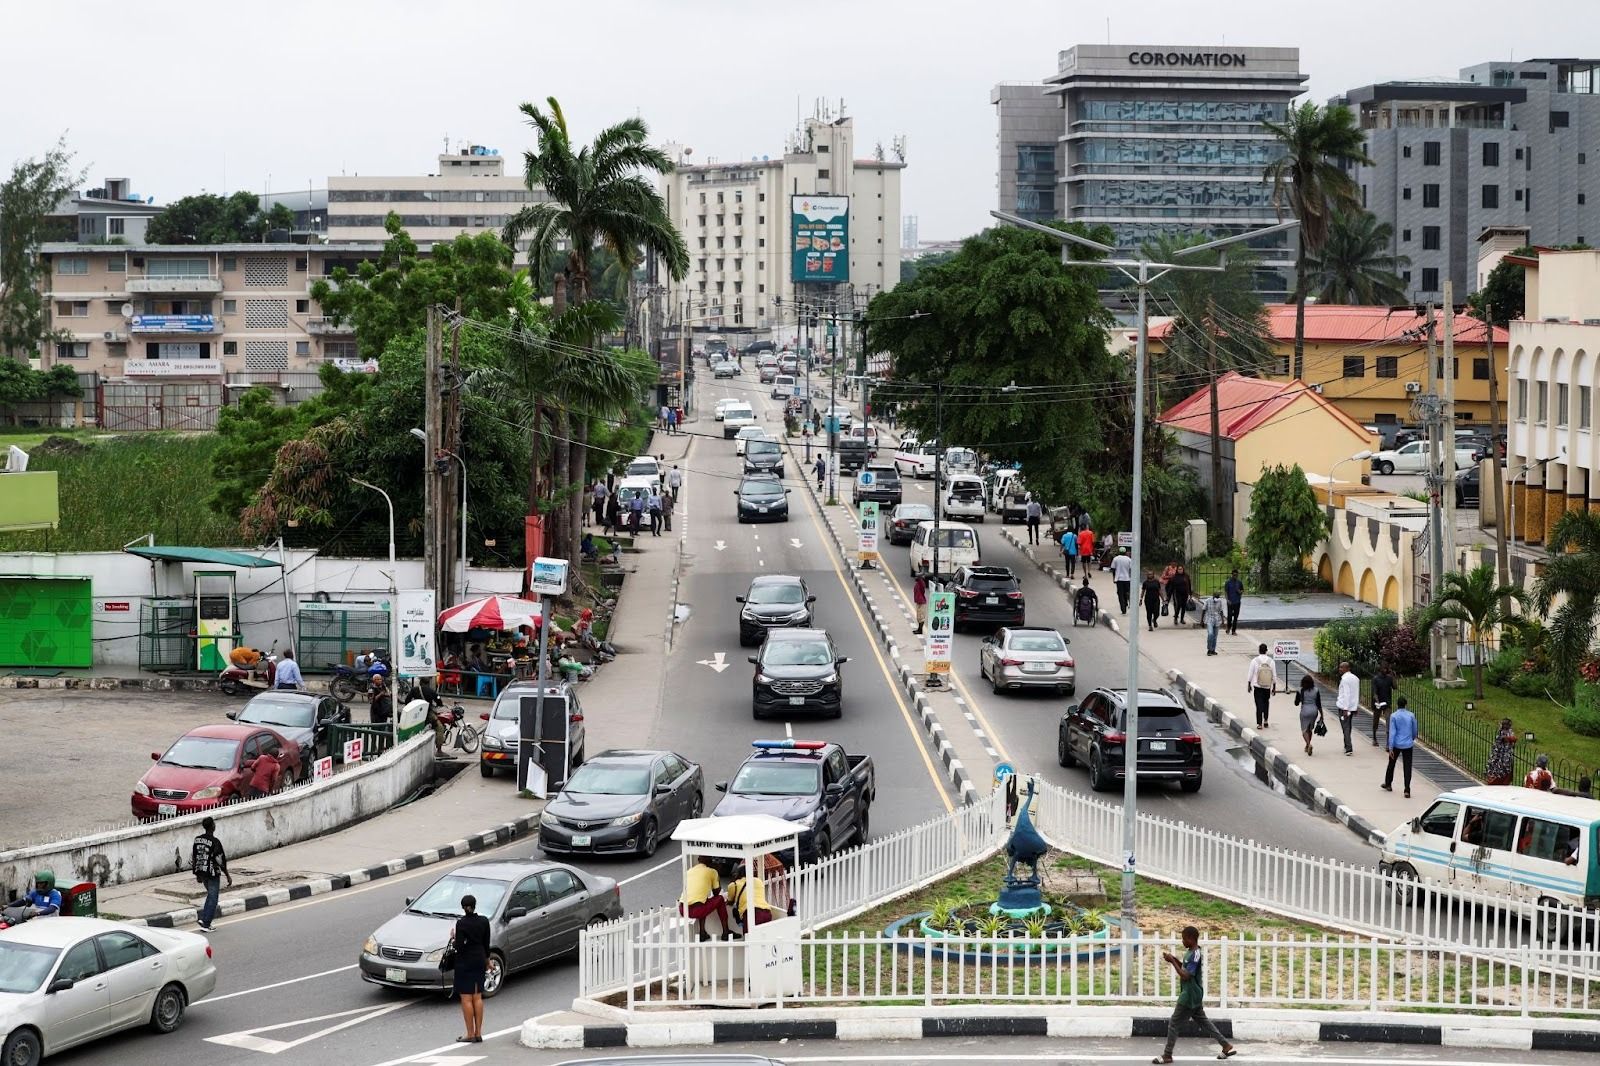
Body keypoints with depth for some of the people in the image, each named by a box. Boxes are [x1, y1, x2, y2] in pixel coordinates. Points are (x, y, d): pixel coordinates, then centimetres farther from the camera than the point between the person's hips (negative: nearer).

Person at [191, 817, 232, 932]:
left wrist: (197, 874, 20)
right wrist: (228, 876, -7)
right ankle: (206, 924, 3)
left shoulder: (197, 840, 2)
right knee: (212, 898, 3)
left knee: (211, 895, 24)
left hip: (201, 872, 7)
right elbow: (220, 861, -17)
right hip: (212, 873, -7)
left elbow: (192, 858, 9)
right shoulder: (214, 842, -18)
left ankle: (204, 918, 15)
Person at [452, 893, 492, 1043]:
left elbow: (459, 946, -18)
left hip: (465, 962, -5)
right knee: (477, 998, 11)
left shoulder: (461, 923, -16)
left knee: (466, 999, 0)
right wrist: (487, 961, 19)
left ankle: (470, 1034, 1)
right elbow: (486, 944, 6)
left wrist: (453, 939, 2)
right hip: (479, 960, 5)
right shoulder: (484, 921, -1)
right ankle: (478, 1033, 12)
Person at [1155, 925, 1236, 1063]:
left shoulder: (1194, 955, -22)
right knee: (1203, 1022, 17)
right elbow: (1187, 969, 20)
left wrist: (1172, 962, -22)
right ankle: (1227, 1046, 20)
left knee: (1173, 1024, -3)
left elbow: (1185, 975, -26)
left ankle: (1167, 1055, 4)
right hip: (1194, 996, 10)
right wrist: (1175, 959, 5)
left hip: (1190, 997, -10)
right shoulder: (1192, 952, 8)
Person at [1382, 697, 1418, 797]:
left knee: (1391, 764, 20)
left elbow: (1392, 732, -12)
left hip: (1396, 745, -1)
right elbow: (1414, 731, 8)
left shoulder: (1393, 716, -9)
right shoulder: (1411, 715, -2)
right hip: (1408, 745, 1)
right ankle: (1407, 790, -6)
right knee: (1407, 767, 2)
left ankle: (1388, 784, 35)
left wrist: (1390, 748, -11)